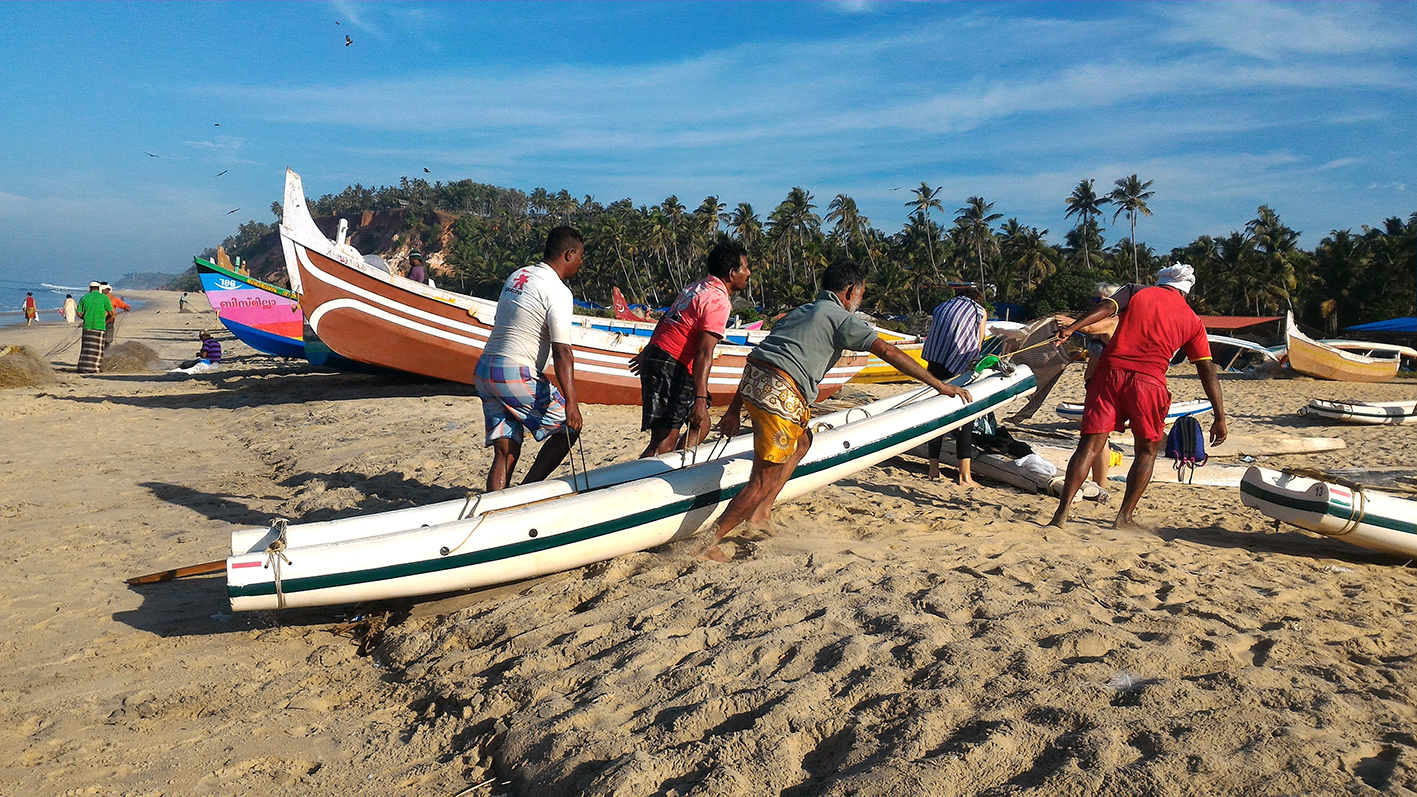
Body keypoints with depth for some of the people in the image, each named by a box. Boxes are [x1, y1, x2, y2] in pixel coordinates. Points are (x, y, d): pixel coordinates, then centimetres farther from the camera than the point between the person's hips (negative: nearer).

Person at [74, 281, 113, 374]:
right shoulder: (104, 297, 0)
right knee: (96, 348, 1)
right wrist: (106, 321, 19)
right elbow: (110, 313, 2)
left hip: (87, 325, 3)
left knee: (86, 346, 11)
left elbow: (79, 313, 8)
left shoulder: (84, 297, 8)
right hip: (99, 326, -3)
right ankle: (92, 368, -2)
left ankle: (82, 367, 9)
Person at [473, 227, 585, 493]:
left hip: (483, 371, 8)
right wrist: (571, 403, -20)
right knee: (569, 427, 5)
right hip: (516, 374, -8)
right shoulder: (558, 292, -11)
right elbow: (561, 351, -18)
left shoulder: (517, 276, 14)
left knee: (505, 453, 9)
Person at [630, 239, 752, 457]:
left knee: (701, 424, 19)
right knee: (665, 441, -11)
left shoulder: (697, 287, 14)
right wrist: (700, 399, -30)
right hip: (672, 367, -10)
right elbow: (704, 353, -24)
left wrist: (648, 352, 37)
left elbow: (665, 321, 25)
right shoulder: (719, 301, -14)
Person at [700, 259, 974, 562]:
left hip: (753, 382, 9)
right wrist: (939, 384, 7)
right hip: (779, 392, -9)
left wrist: (734, 410, 25)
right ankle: (710, 545, -1)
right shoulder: (841, 318, 5)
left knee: (802, 440, 29)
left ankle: (761, 512, 22)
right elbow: (888, 352, 1)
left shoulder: (799, 312, 28)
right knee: (764, 482, -3)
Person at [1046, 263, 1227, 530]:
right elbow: (1208, 372, 16)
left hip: (1110, 372, 0)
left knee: (1090, 446, -1)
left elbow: (1106, 307, -4)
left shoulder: (1136, 292, 18)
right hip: (1149, 381, 0)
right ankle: (1125, 517, 16)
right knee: (1148, 450, 19)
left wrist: (1072, 328, -15)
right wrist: (1219, 418, 17)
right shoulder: (1193, 321, 19)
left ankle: (1061, 514, -9)